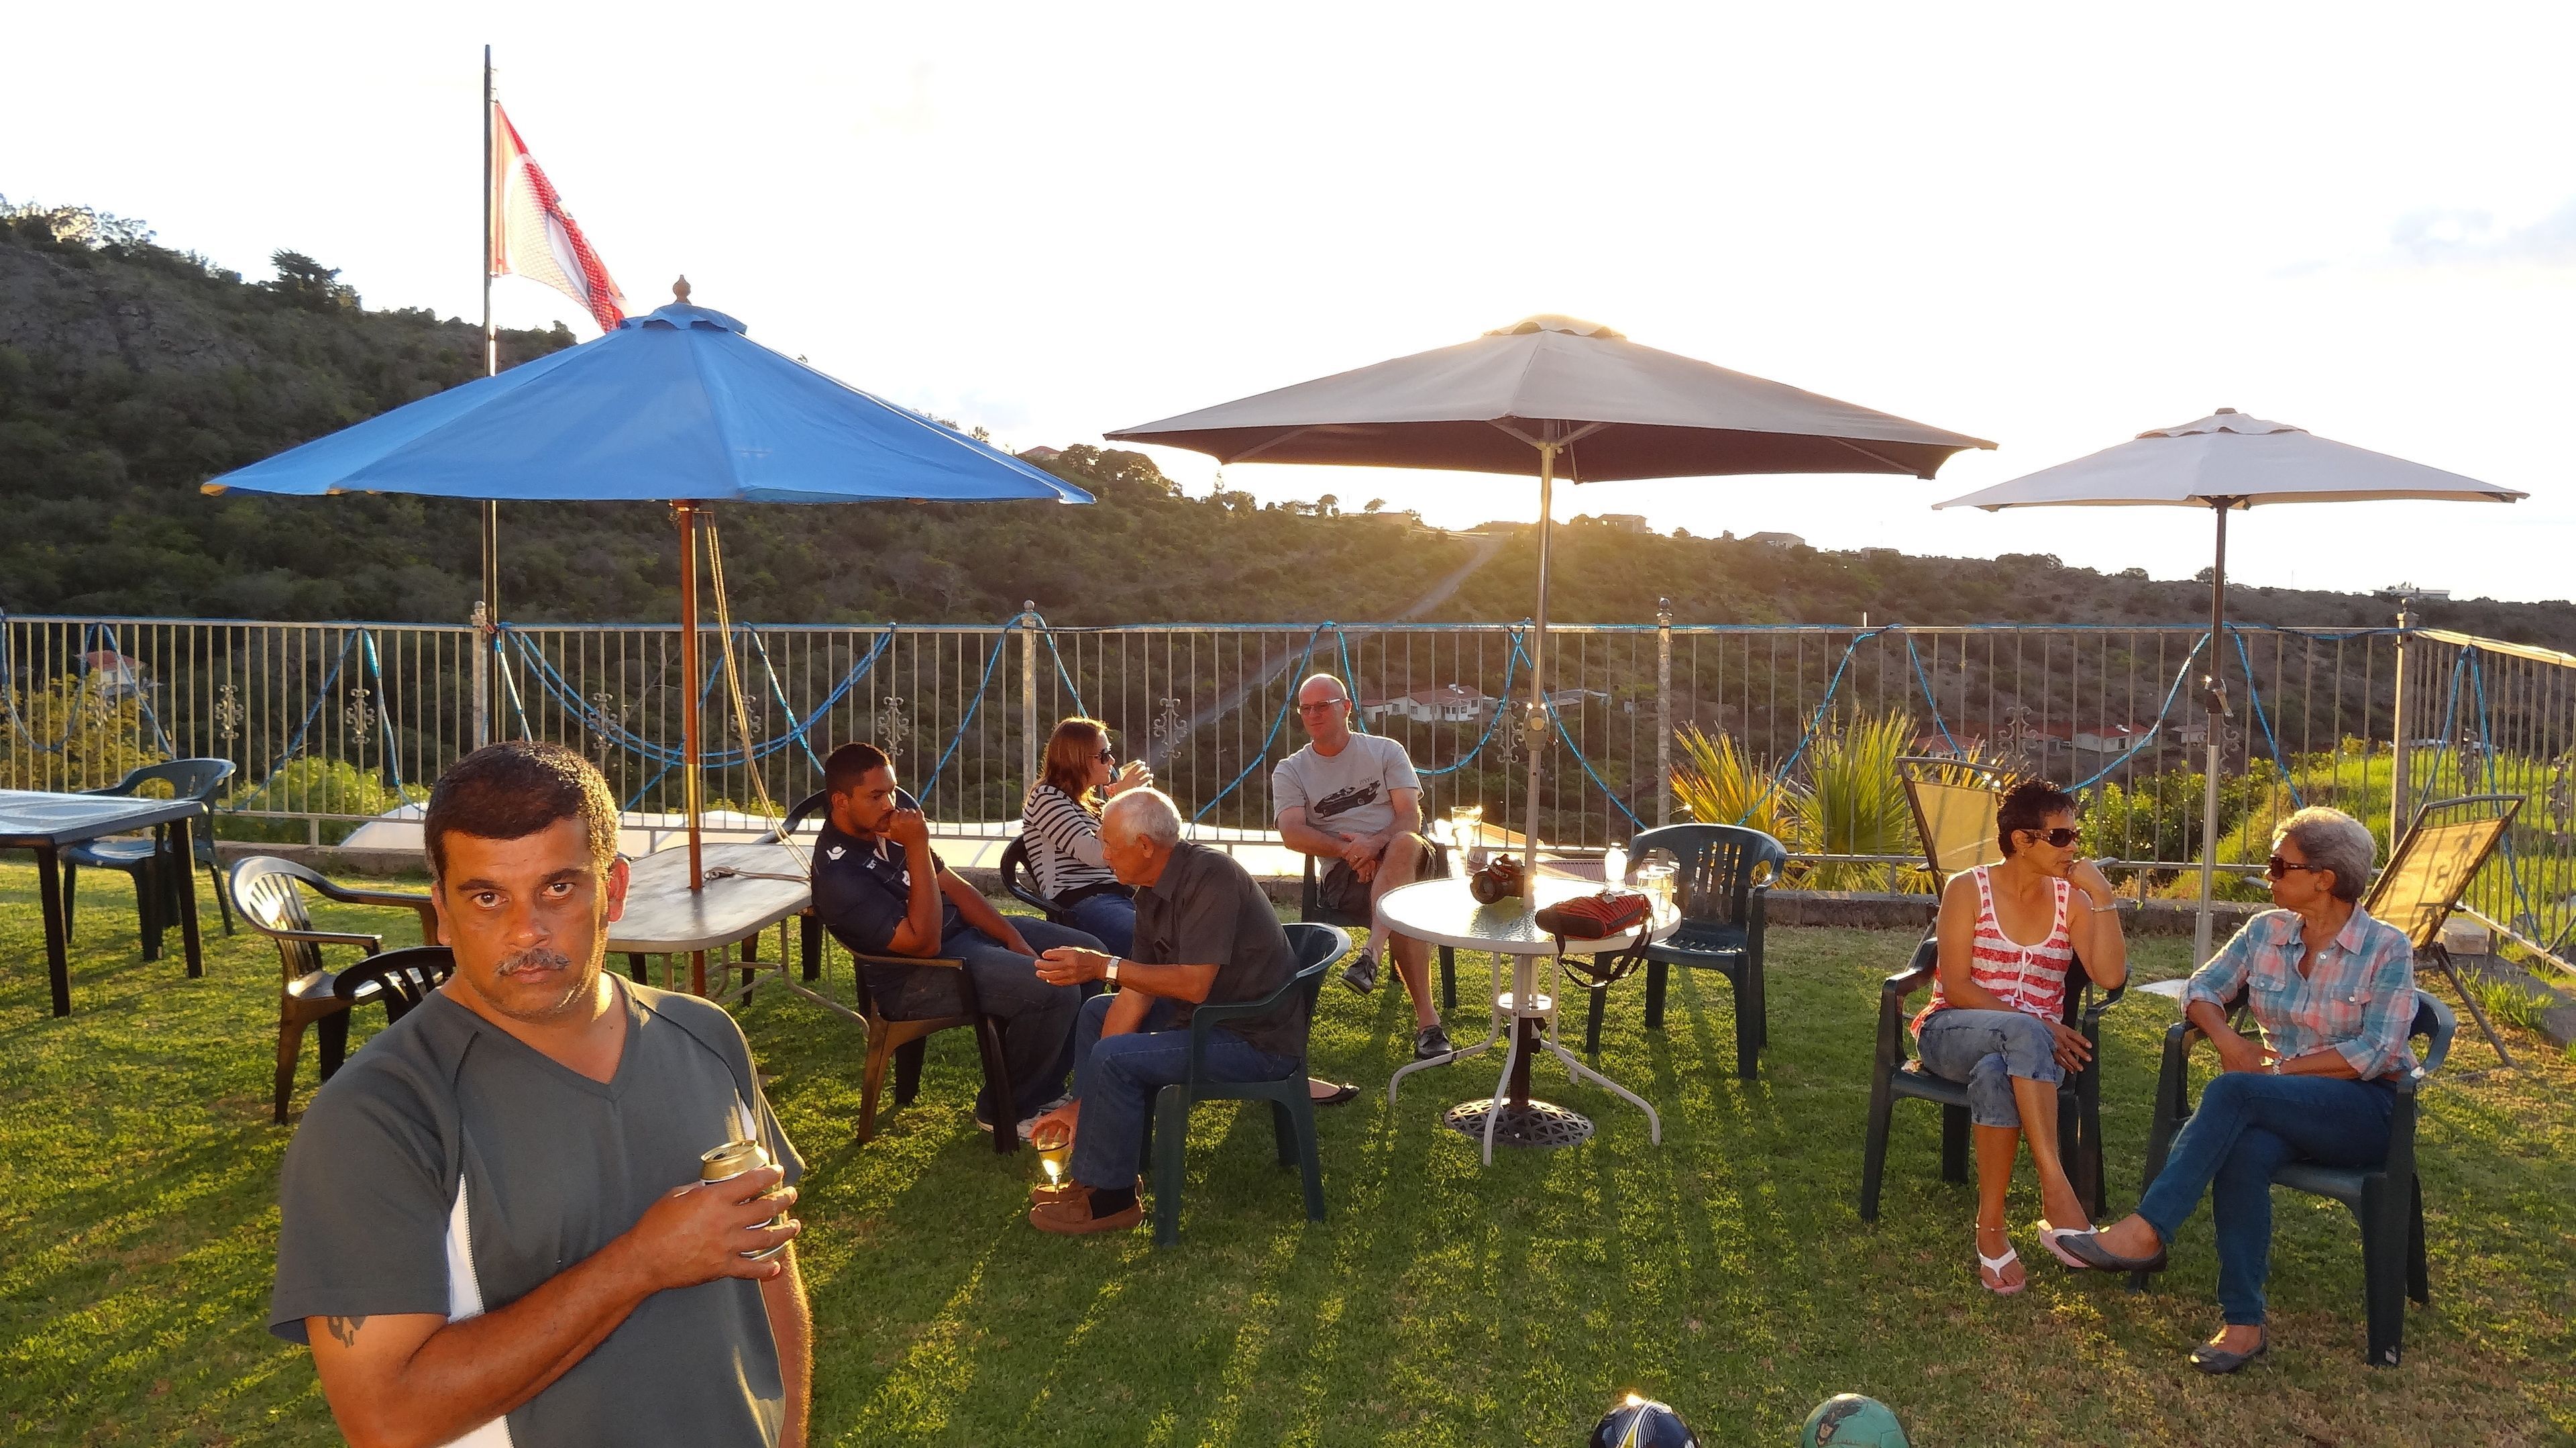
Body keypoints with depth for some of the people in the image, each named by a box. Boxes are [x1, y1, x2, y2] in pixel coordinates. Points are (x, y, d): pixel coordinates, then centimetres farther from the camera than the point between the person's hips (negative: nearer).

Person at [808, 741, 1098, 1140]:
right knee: (1055, 990, -25)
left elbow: (952, 886, 8)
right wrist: (917, 848, -29)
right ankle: (1005, 1111, -2)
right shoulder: (839, 875, -25)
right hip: (918, 978, -9)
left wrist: (1013, 937, -2)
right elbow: (924, 942, -28)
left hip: (968, 927, 9)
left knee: (1087, 953, 4)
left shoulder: (886, 827, 2)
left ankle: (1045, 1091, 14)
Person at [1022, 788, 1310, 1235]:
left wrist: (1104, 966, -26)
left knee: (1115, 1058, -22)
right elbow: (1136, 996, 2)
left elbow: (1194, 983, -30)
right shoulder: (1152, 893, 4)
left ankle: (1111, 1197, -2)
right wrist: (1086, 1101, -2)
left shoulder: (1211, 878, -23)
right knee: (1098, 1013, 16)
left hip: (1259, 1041, -10)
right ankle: (1094, 1172, 17)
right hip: (1210, 1015, 10)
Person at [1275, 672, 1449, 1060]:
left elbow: (1411, 817, 2)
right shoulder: (1290, 772, 14)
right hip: (1341, 874, -1)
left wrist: (1376, 843, -21)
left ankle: (1371, 955, -48)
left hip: (1403, 856, 1)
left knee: (1404, 845, -40)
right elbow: (1293, 834, -3)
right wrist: (1348, 849, -20)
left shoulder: (1385, 751, 14)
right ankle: (1427, 1020, -41)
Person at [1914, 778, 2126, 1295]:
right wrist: (2035, 1024, -21)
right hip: (1953, 1034, -2)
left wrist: (2103, 897, -12)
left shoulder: (2071, 898, 6)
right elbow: (1955, 986, -11)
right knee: (2021, 1034, -40)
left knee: (1996, 1073, -38)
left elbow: (2110, 976, -7)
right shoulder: (1968, 889, -3)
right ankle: (2058, 1192, -40)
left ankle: (1991, 1228, -33)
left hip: (2037, 1044, 2)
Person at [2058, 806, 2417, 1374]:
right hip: (2285, 1104, 4)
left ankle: (2147, 1232, -37)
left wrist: (2282, 1067, -15)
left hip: (2366, 1110, -4)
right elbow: (2202, 989, 10)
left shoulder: (2387, 948, -6)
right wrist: (2226, 1037, -11)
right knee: (2244, 1150, -35)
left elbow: (2375, 1054, -12)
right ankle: (2243, 1322, -32)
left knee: (2231, 1093, -34)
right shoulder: (2267, 931, 8)